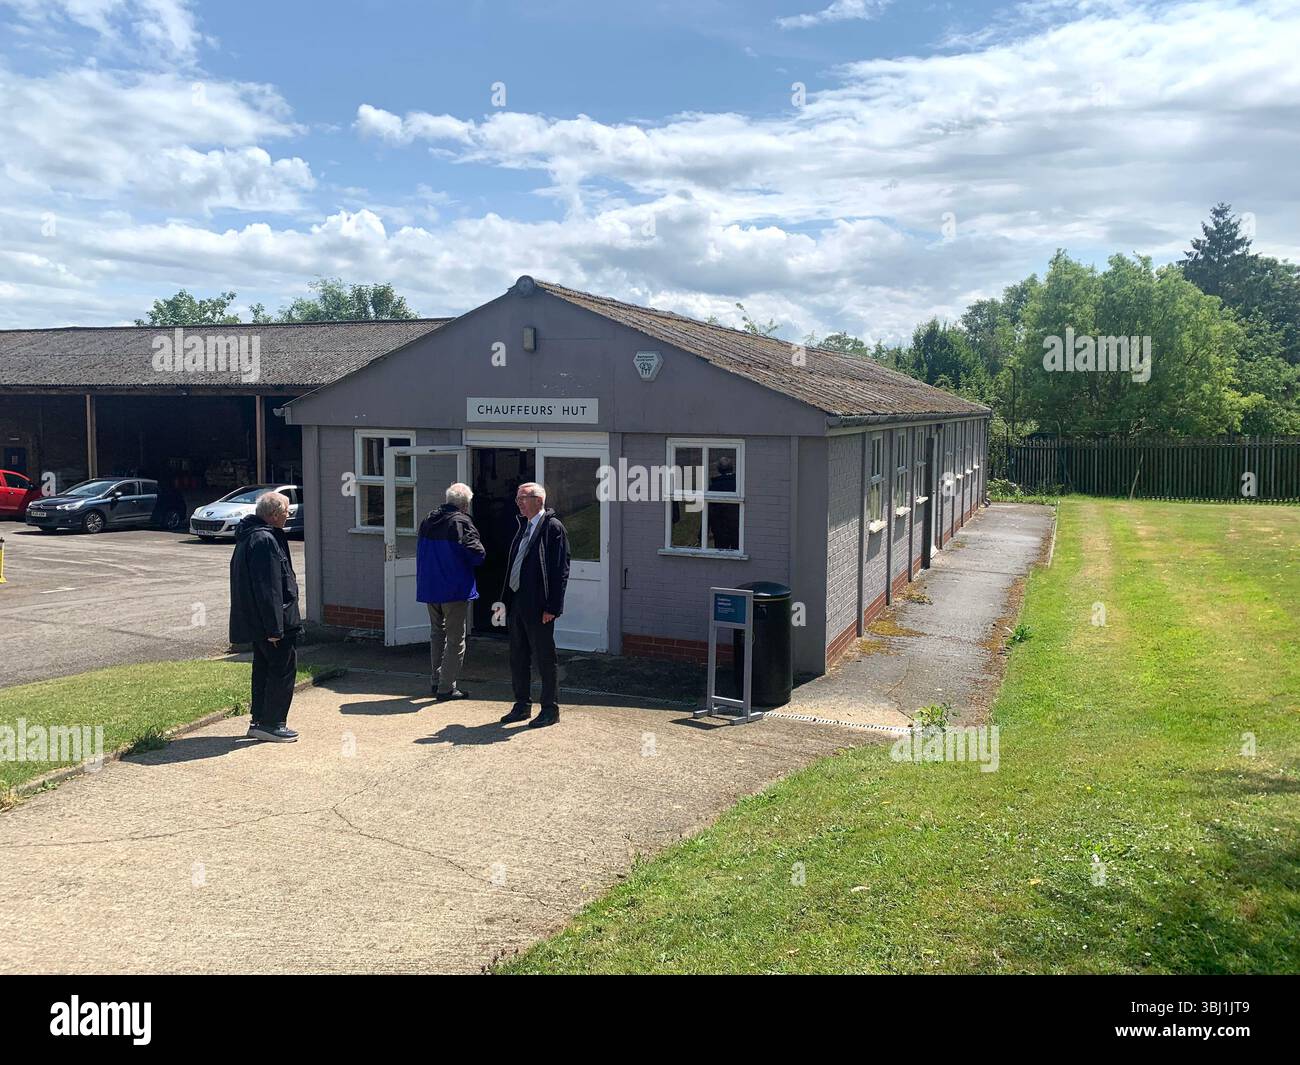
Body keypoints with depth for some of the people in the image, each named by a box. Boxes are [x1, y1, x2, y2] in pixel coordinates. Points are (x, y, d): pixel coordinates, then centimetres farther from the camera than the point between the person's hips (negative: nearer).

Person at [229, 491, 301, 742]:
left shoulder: (249, 535, 14)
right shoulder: (265, 540, -21)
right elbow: (268, 589, -24)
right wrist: (274, 627, -23)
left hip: (255, 619, 11)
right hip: (267, 620, -11)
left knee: (264, 668, 16)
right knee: (284, 667, -2)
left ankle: (259, 721, 23)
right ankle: (272, 724, 3)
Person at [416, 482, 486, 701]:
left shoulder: (427, 522, 7)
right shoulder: (461, 522, -14)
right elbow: (477, 555, -17)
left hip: (429, 588, 7)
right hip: (455, 589, -7)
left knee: (437, 634, 20)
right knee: (455, 639, 1)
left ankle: (435, 682, 25)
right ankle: (446, 688, 1)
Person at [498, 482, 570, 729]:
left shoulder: (553, 527, -10)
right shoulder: (524, 526, 15)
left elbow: (560, 569, -15)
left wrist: (552, 607, -19)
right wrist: (505, 600, 14)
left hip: (538, 607, -8)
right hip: (516, 603, 8)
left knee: (545, 659, 2)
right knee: (517, 658, 14)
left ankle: (550, 710, 13)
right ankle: (522, 706, 26)